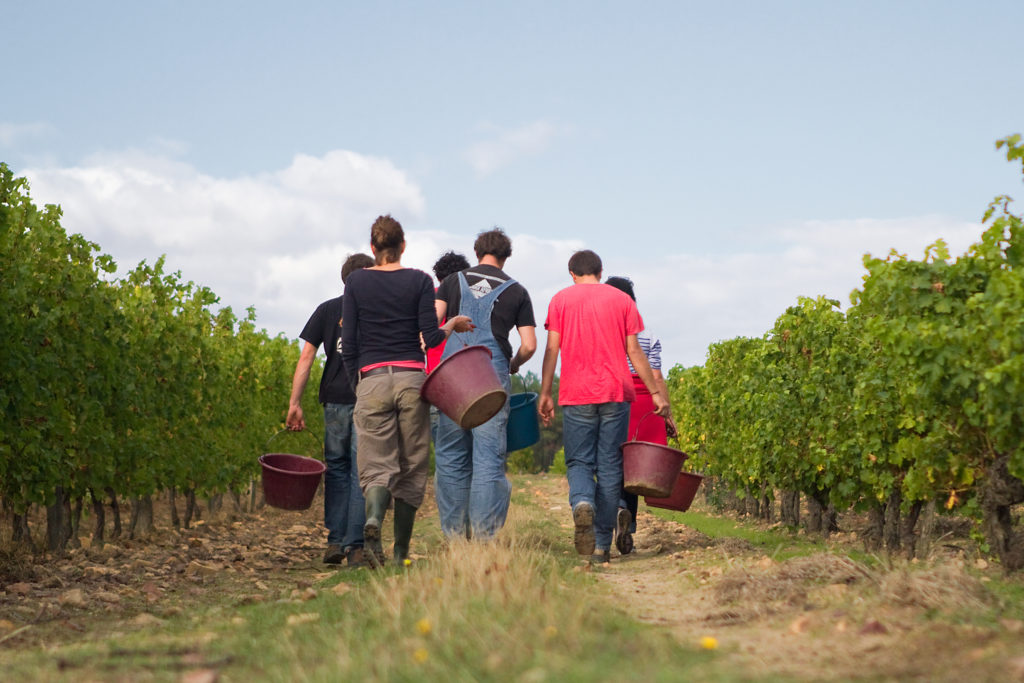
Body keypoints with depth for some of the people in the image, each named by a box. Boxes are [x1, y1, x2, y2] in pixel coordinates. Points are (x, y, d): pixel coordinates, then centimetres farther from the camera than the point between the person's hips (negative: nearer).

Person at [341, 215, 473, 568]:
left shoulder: (356, 281, 5)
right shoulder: (419, 280, 1)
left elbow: (348, 345, 3)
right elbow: (430, 337, -5)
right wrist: (453, 325, 15)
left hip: (372, 380, 0)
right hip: (411, 379, 0)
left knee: (377, 464, -1)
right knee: (411, 466, 8)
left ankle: (373, 519, -33)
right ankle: (401, 552, 9)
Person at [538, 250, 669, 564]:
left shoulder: (560, 300, 8)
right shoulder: (621, 299, 10)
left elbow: (552, 349, 1)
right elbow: (634, 350, 5)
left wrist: (545, 393, 3)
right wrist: (655, 393, 8)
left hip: (576, 396, -1)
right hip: (615, 394, 1)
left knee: (579, 462, 6)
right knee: (609, 467, 5)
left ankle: (582, 503, -28)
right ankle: (602, 546, 4)